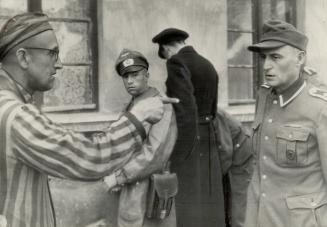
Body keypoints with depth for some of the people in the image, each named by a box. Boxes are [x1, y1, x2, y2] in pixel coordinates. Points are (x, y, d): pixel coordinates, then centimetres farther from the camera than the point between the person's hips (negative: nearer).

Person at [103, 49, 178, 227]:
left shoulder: (162, 107, -14)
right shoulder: (131, 108, 15)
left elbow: (156, 154, -24)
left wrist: (118, 177, -19)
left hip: (150, 193, -8)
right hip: (132, 194, 8)